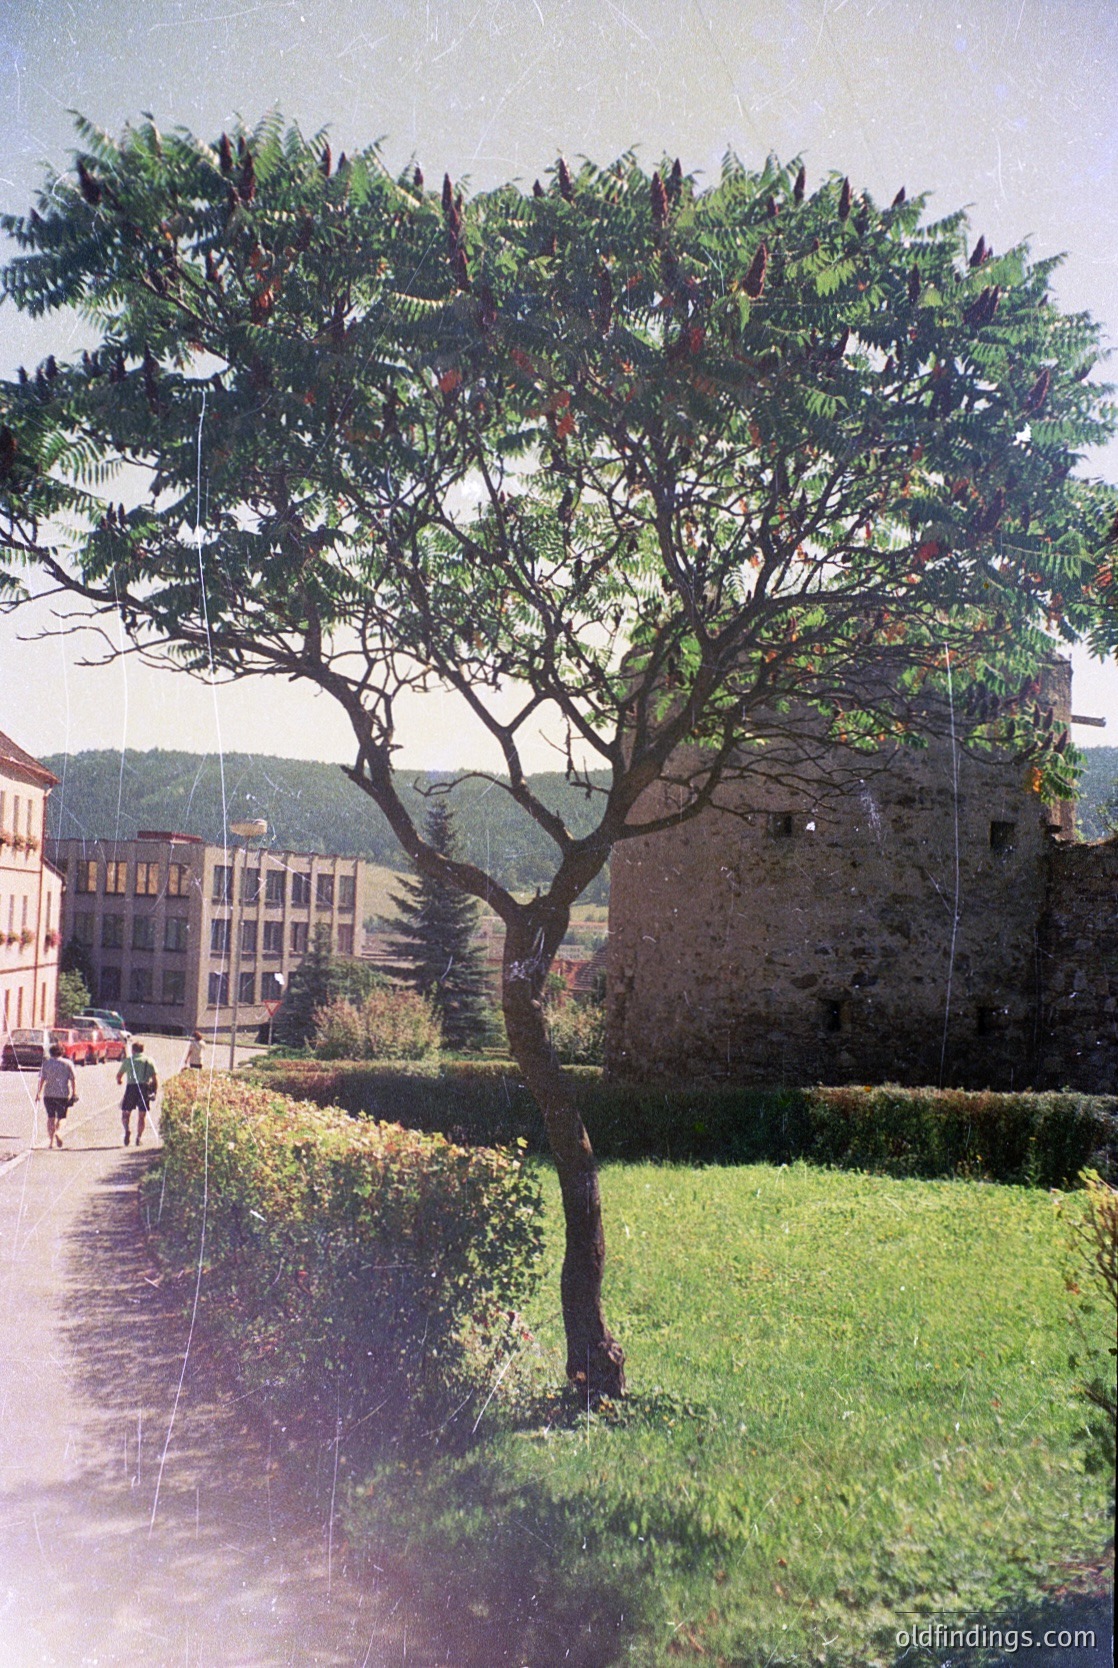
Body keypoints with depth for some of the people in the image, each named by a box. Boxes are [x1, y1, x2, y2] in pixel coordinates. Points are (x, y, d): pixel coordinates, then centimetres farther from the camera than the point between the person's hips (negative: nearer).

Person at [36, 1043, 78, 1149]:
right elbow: (73, 1079, -1)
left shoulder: (46, 1063, 4)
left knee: (50, 1117, 10)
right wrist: (74, 1093, 2)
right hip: (63, 1094, -1)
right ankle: (57, 1132, -24)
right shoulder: (68, 1063, 2)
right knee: (61, 1117, 5)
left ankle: (51, 1140, 7)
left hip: (49, 1093, 1)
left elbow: (42, 1079, -1)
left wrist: (39, 1092, 2)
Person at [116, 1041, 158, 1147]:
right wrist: (155, 1092, 11)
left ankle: (127, 1130, -16)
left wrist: (119, 1080, 41)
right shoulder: (149, 1061, 14)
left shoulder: (128, 1060, 12)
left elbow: (118, 1075, 20)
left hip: (131, 1087, -1)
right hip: (145, 1087, 1)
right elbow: (155, 1079, 6)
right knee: (142, 1115, 10)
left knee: (125, 1113, 9)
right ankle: (139, 1137, 1)